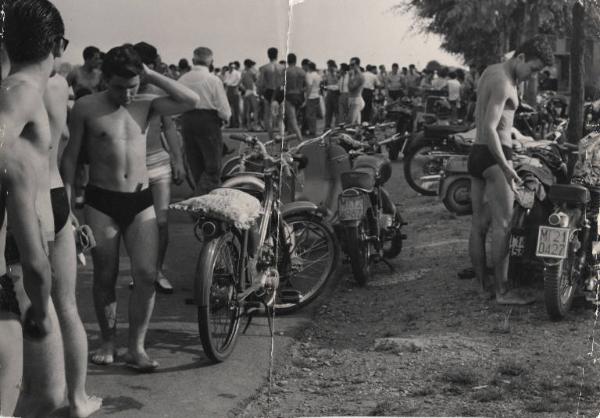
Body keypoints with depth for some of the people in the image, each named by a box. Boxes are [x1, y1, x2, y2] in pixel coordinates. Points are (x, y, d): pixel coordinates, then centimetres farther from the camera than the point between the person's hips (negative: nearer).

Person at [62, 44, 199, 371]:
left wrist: (152, 75, -6)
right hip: (101, 201, -2)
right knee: (105, 277, 6)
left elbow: (190, 100, -8)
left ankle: (136, 347, 5)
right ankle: (107, 342, 23)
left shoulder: (145, 104, 5)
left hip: (140, 200, 2)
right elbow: (70, 157, 1)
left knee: (146, 275, -6)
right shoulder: (86, 107, -2)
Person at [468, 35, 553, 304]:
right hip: (494, 155, -10)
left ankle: (481, 286, 14)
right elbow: (489, 128, -25)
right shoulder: (502, 83, -16)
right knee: (502, 225, -9)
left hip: (476, 153, 10)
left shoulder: (490, 71, 13)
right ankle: (502, 291, -9)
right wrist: (506, 168, -25)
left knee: (478, 225, 9)